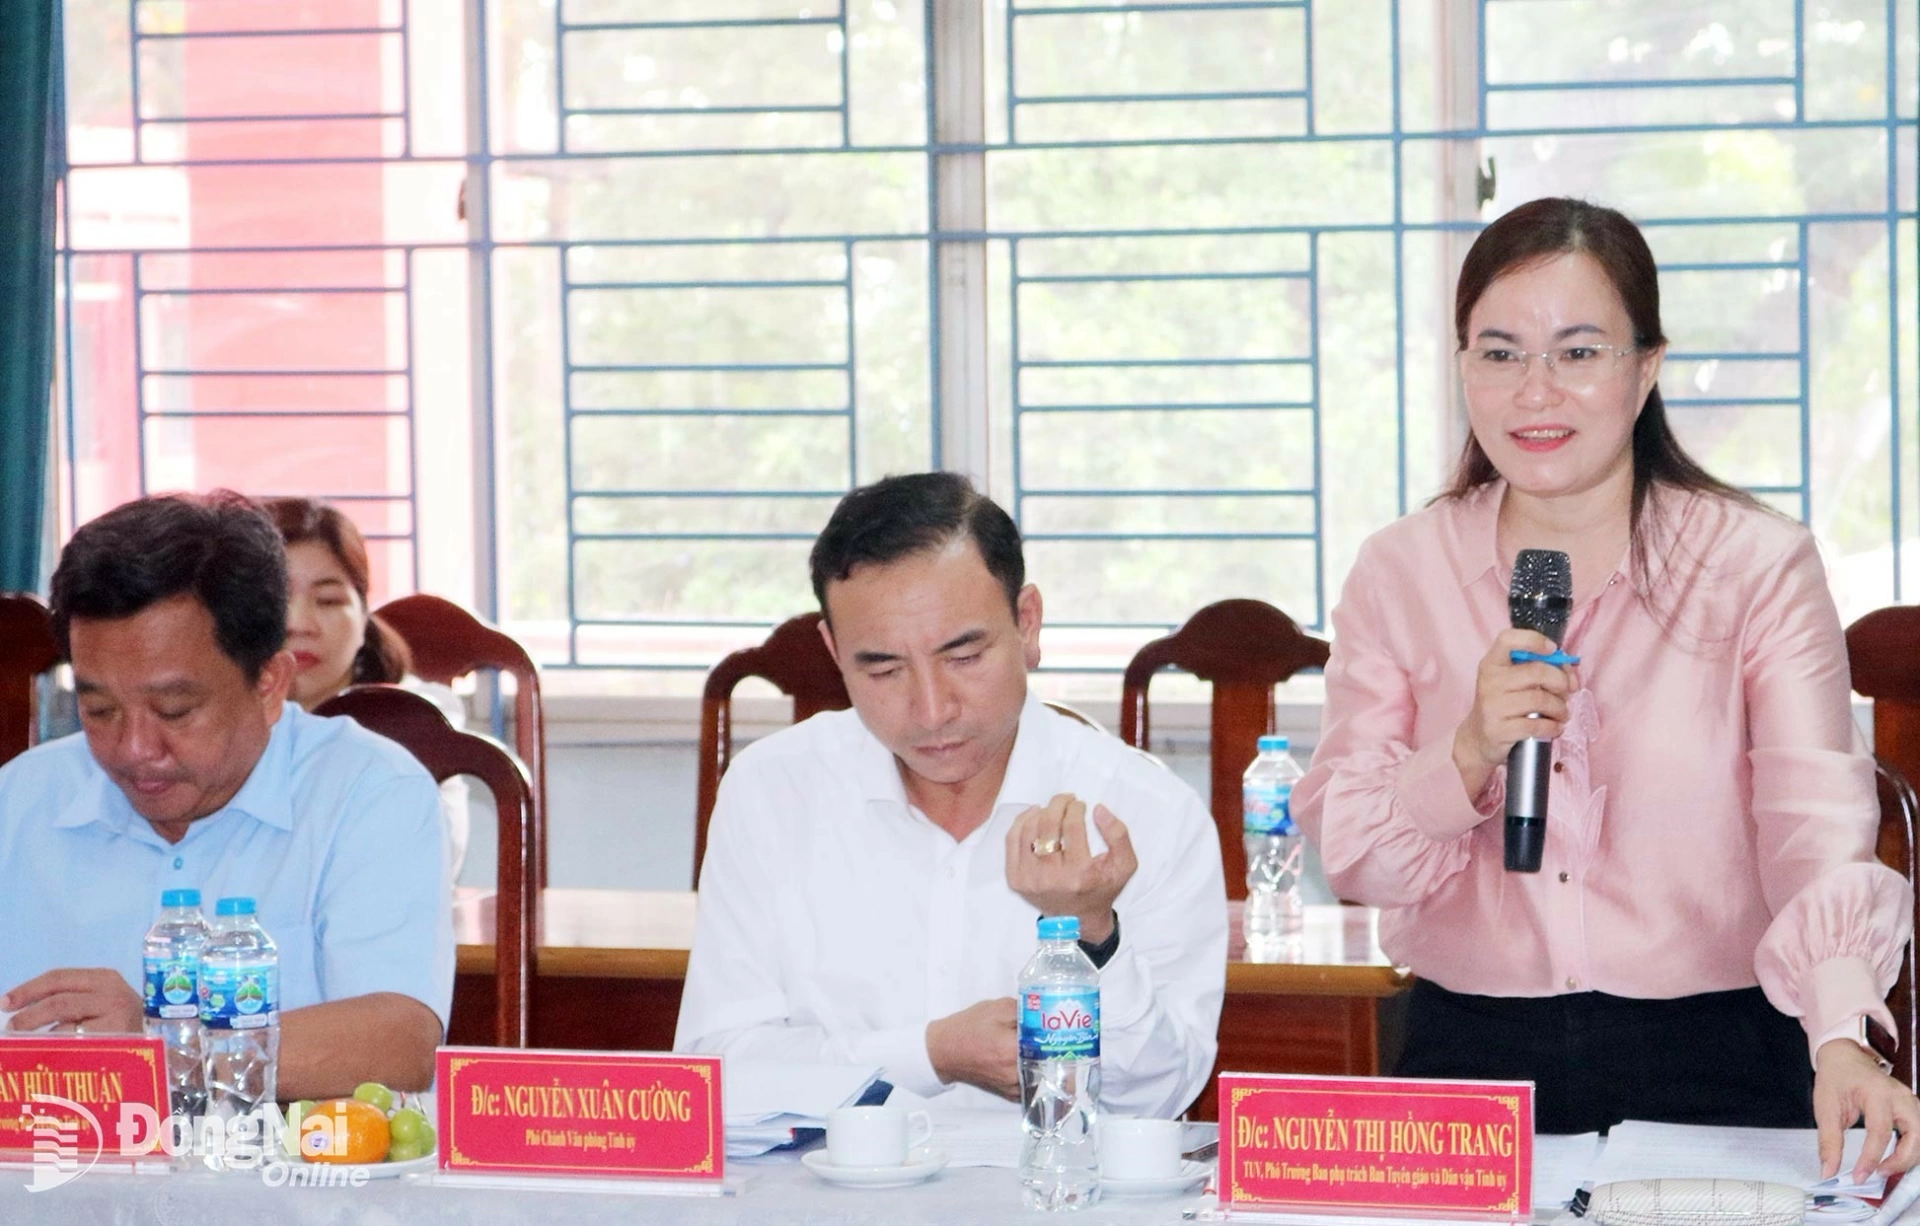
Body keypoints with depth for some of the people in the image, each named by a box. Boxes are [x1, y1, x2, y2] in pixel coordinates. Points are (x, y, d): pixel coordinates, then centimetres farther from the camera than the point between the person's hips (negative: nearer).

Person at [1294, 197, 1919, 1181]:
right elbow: (1347, 857, 2)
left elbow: (1818, 828, -13)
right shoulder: (1400, 575, 7)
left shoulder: (1759, 566, 0)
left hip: (1714, 1065, -1)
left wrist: (1840, 1045, -29)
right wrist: (1470, 757, -17)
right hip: (1471, 1055, 1)